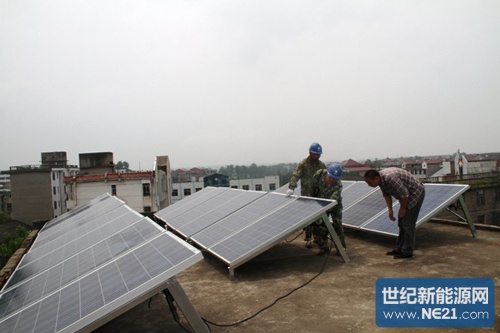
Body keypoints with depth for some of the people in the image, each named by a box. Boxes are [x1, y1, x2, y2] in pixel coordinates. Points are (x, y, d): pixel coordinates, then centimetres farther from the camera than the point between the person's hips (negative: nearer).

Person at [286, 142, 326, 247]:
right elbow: (295, 175, -20)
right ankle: (308, 239, 8)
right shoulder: (303, 164, -7)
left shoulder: (321, 165, 9)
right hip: (307, 195, -4)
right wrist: (291, 188, -35)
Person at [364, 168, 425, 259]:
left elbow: (404, 193, -28)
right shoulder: (381, 179, -3)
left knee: (408, 224, -7)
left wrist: (402, 208, -15)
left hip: (416, 193, -9)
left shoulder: (389, 178, -33)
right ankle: (399, 249, 19)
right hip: (408, 194, 9)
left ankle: (407, 252, 2)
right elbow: (386, 194, 10)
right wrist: (390, 210, 5)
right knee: (402, 223, 12)